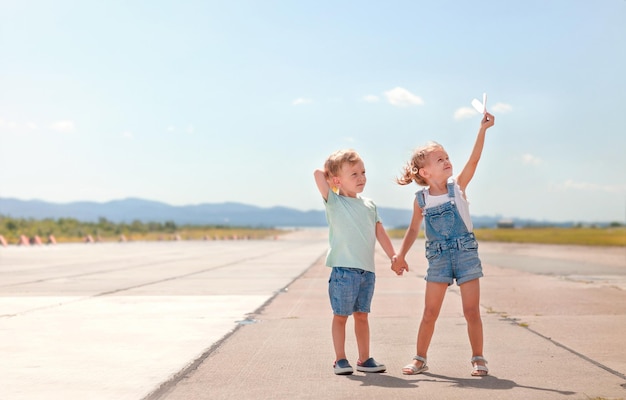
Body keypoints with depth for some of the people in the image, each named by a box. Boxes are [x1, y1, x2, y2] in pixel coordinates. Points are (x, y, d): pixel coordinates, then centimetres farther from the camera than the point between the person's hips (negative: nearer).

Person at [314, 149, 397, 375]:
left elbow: (380, 233, 17)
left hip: (367, 270, 5)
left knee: (361, 315, 12)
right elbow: (318, 174, -13)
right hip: (343, 270, -5)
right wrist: (330, 176, 5)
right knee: (341, 315, 3)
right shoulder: (334, 202, -3)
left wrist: (393, 256, 12)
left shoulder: (369, 206, 14)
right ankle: (340, 360, 12)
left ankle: (364, 359, 20)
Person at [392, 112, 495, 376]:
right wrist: (400, 256, 10)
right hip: (438, 258, 1)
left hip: (466, 254, -1)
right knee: (430, 312, 4)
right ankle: (420, 359, 15)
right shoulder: (421, 199, 2)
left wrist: (482, 130, -23)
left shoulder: (458, 186, -1)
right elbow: (413, 229, 13)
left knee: (471, 311, 0)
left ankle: (478, 359, 12)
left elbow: (474, 160, -13)